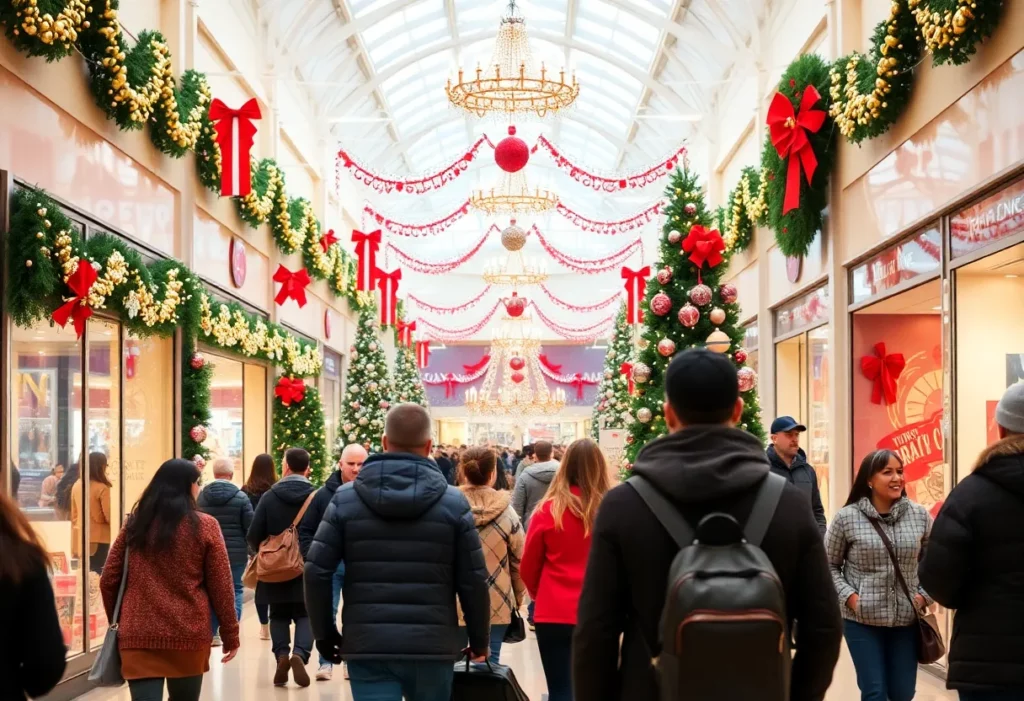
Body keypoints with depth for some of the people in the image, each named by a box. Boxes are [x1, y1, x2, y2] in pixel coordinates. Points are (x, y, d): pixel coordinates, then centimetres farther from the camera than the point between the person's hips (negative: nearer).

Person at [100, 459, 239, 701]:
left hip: (139, 635, 2)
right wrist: (230, 633, 8)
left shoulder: (135, 525, 6)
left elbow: (108, 581, 8)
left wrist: (117, 622, 22)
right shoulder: (205, 526, -2)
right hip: (188, 635, -1)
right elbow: (220, 586, -1)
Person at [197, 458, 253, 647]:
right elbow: (250, 528, -5)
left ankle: (211, 634, 11)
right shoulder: (240, 497, -7)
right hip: (235, 553, -3)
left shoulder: (201, 496, 1)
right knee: (235, 590, 5)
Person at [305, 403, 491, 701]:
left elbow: (317, 572, -1)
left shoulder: (345, 498, 1)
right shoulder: (453, 502, -1)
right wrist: (479, 640, 12)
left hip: (367, 646, 0)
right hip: (433, 646, 0)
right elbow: (473, 581, -1)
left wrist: (324, 632, 11)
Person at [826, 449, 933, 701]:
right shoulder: (846, 517, -7)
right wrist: (848, 596, -11)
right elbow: (829, 565, 1)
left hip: (907, 619, 3)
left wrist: (925, 595, -1)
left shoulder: (920, 515, 1)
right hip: (861, 619, -3)